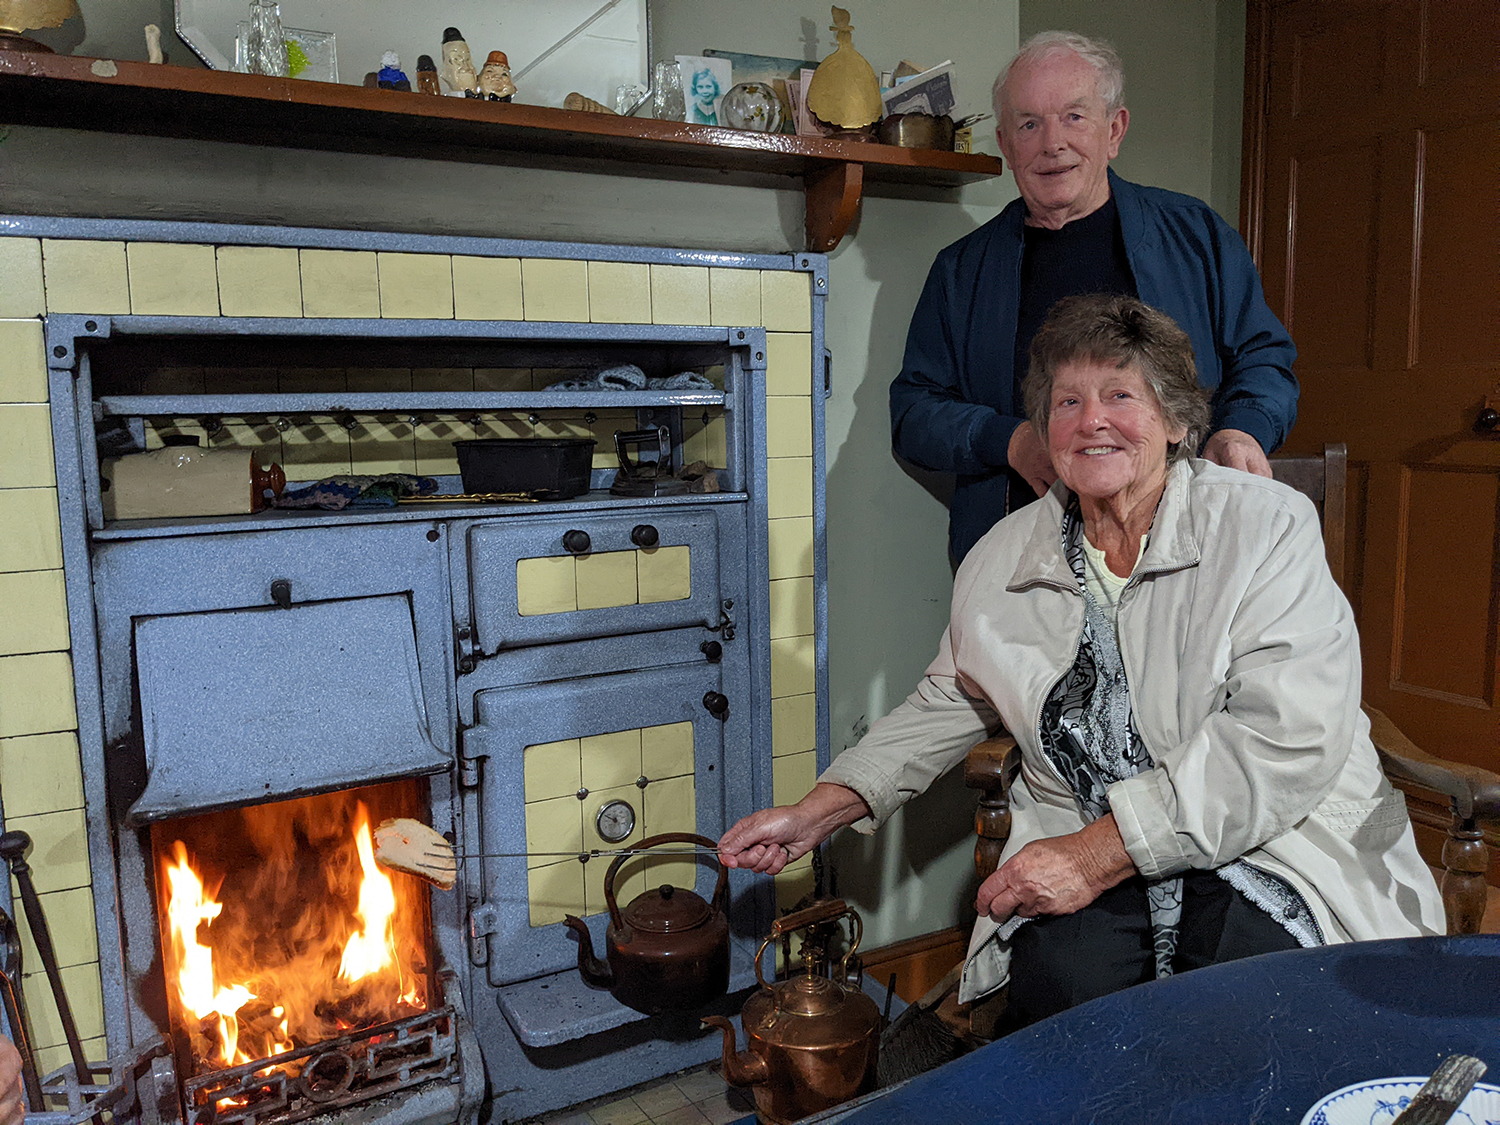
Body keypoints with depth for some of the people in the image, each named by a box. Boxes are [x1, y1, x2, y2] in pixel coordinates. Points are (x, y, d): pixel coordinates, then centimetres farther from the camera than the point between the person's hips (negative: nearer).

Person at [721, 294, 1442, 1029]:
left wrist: (1100, 852, -22)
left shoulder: (1267, 527, -6)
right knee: (1063, 982, -27)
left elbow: (1291, 738, -16)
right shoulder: (1002, 557, 7)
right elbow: (952, 701, 20)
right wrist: (818, 812, 12)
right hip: (1083, 854, 2)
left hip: (1272, 849, -1)